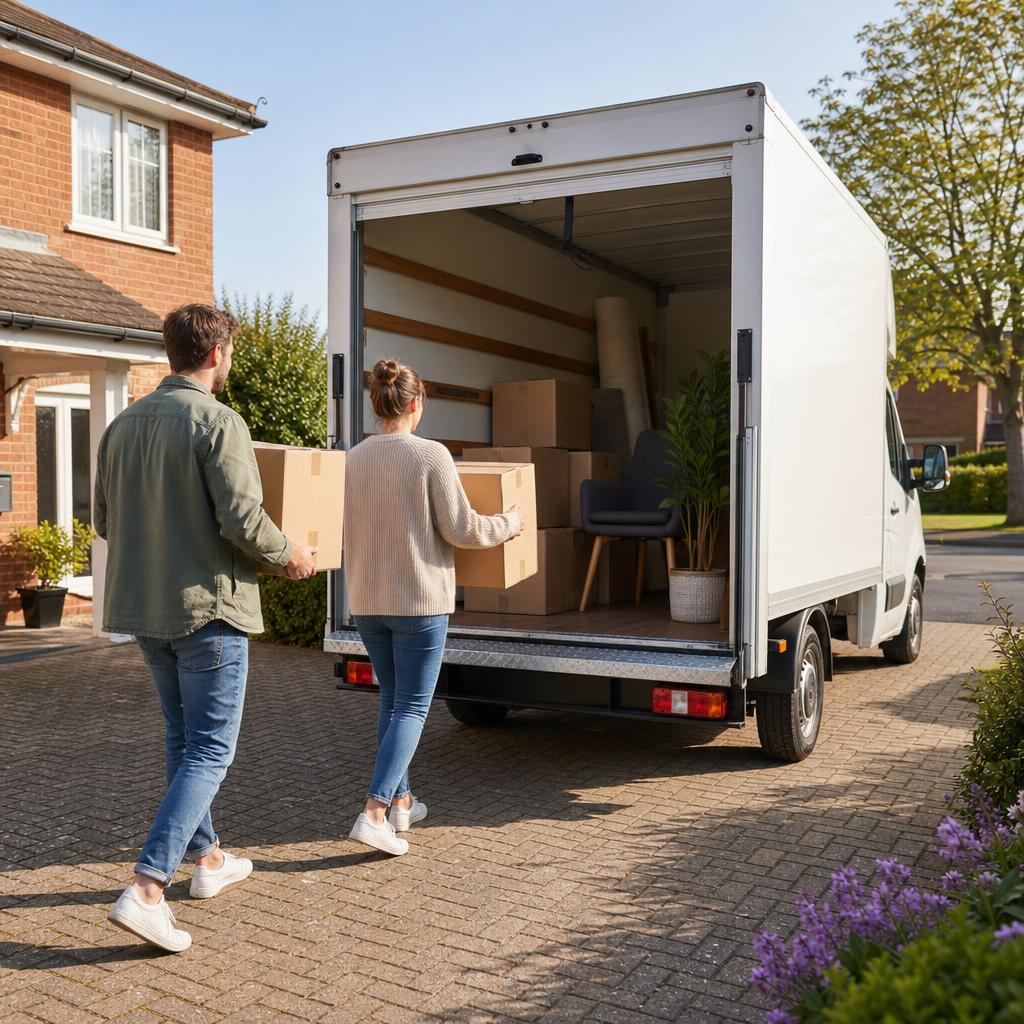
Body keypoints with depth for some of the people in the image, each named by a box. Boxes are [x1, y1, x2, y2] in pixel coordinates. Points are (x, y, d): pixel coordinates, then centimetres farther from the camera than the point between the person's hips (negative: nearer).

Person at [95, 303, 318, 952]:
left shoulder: (125, 424, 7)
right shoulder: (217, 422, -15)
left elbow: (105, 521, 12)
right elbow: (242, 518, -20)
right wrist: (289, 555, -3)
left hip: (145, 608, 8)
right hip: (208, 608, -7)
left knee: (183, 738, 20)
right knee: (210, 751, 0)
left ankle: (207, 857, 34)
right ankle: (147, 889, -6)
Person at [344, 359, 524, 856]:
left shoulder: (352, 459, 1)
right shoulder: (431, 455, -13)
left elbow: (343, 530, 11)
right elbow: (461, 530, -11)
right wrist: (509, 523, 6)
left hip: (367, 601, 5)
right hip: (419, 600, -5)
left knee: (391, 700, 20)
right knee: (413, 707, 3)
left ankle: (400, 801, 28)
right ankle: (374, 812, -6)